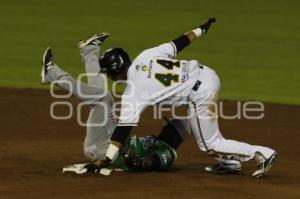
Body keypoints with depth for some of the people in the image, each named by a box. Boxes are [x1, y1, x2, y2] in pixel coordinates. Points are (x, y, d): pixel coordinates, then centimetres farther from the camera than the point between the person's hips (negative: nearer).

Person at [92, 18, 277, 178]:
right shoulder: (146, 55, 6)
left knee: (209, 144, 8)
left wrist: (107, 160, -12)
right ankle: (230, 162, 35)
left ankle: (261, 153, 1)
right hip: (208, 74, 8)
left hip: (200, 95, -8)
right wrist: (201, 29, 28)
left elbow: (123, 129, -12)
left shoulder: (133, 92, -9)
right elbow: (178, 43, 11)